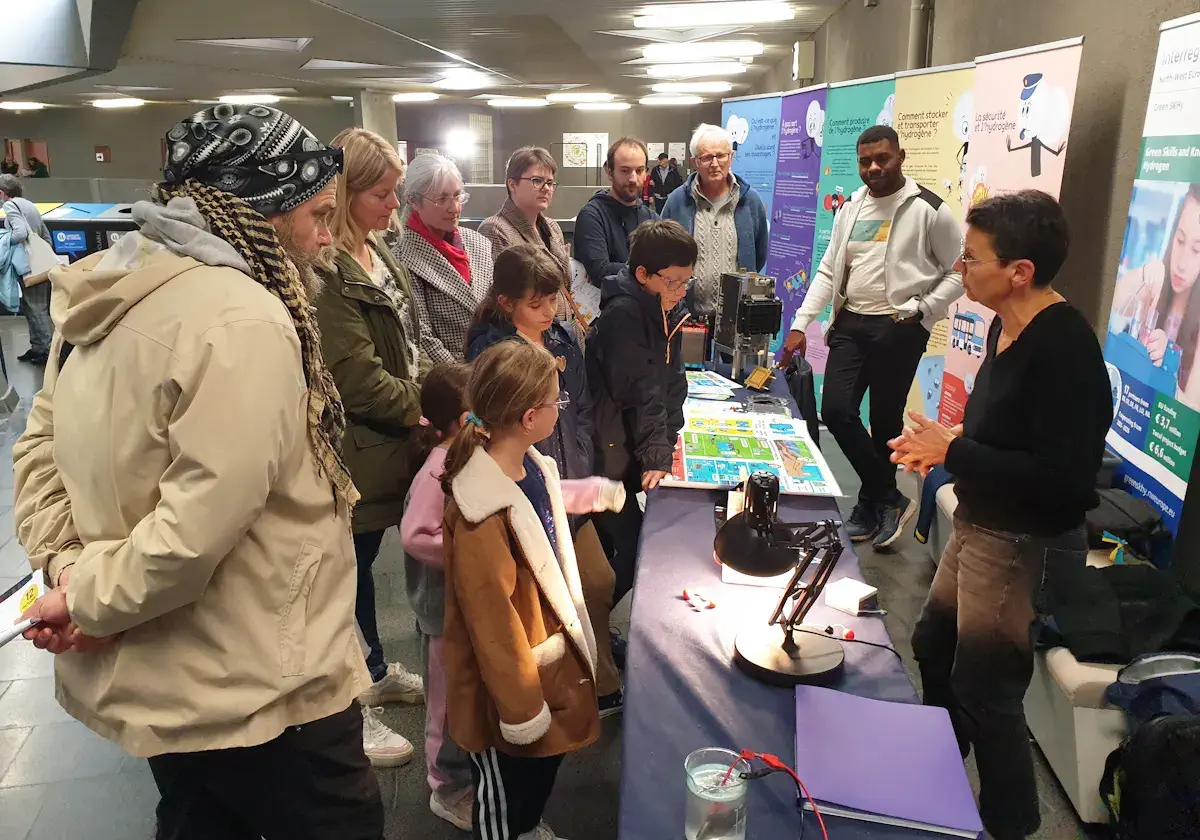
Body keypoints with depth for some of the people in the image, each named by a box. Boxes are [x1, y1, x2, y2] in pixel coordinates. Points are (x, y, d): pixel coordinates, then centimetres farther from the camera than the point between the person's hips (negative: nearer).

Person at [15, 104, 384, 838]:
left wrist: (69, 567, -1)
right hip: (254, 693, -8)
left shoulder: (105, 293, 4)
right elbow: (199, 527, -30)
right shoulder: (243, 321, -26)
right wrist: (92, 600, -14)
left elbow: (41, 445, 9)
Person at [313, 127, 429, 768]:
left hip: (391, 442, 9)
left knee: (364, 560, 22)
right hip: (356, 449, -9)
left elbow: (408, 343, 17)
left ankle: (375, 673, 40)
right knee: (351, 569, 5)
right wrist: (425, 411, -14)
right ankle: (352, 710, 21)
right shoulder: (325, 271, -20)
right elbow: (357, 375, -23)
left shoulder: (375, 254, 11)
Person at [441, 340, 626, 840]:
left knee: (548, 757, 30)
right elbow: (491, 620, -26)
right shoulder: (483, 509, -33)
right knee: (503, 789, 17)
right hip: (512, 673, -9)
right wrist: (520, 708, -17)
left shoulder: (531, 466, -7)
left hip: (553, 648, 9)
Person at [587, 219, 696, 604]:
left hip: (633, 453, 8)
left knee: (613, 544, 13)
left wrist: (669, 440, -1)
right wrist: (656, 457, -21)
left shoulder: (668, 309, 6)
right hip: (610, 456, -8)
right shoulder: (623, 315, -21)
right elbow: (640, 393, -23)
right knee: (633, 548, -6)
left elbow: (672, 380, 8)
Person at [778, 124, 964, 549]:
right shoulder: (851, 208, 11)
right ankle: (890, 499, 12)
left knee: (885, 421, 3)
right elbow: (828, 271, 12)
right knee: (836, 411, -4)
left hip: (899, 329, -5)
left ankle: (873, 503, 24)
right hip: (850, 323, 5)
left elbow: (959, 271, -1)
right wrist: (800, 324, 4)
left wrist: (921, 311, -12)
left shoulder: (929, 209, -5)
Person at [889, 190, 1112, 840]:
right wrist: (946, 441, -1)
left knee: (983, 692, 5)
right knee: (934, 647, 23)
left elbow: (1063, 477, -29)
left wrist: (953, 452, -23)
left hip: (1023, 546, -10)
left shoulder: (1064, 348, -25)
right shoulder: (1006, 327, 3)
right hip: (979, 526, 10)